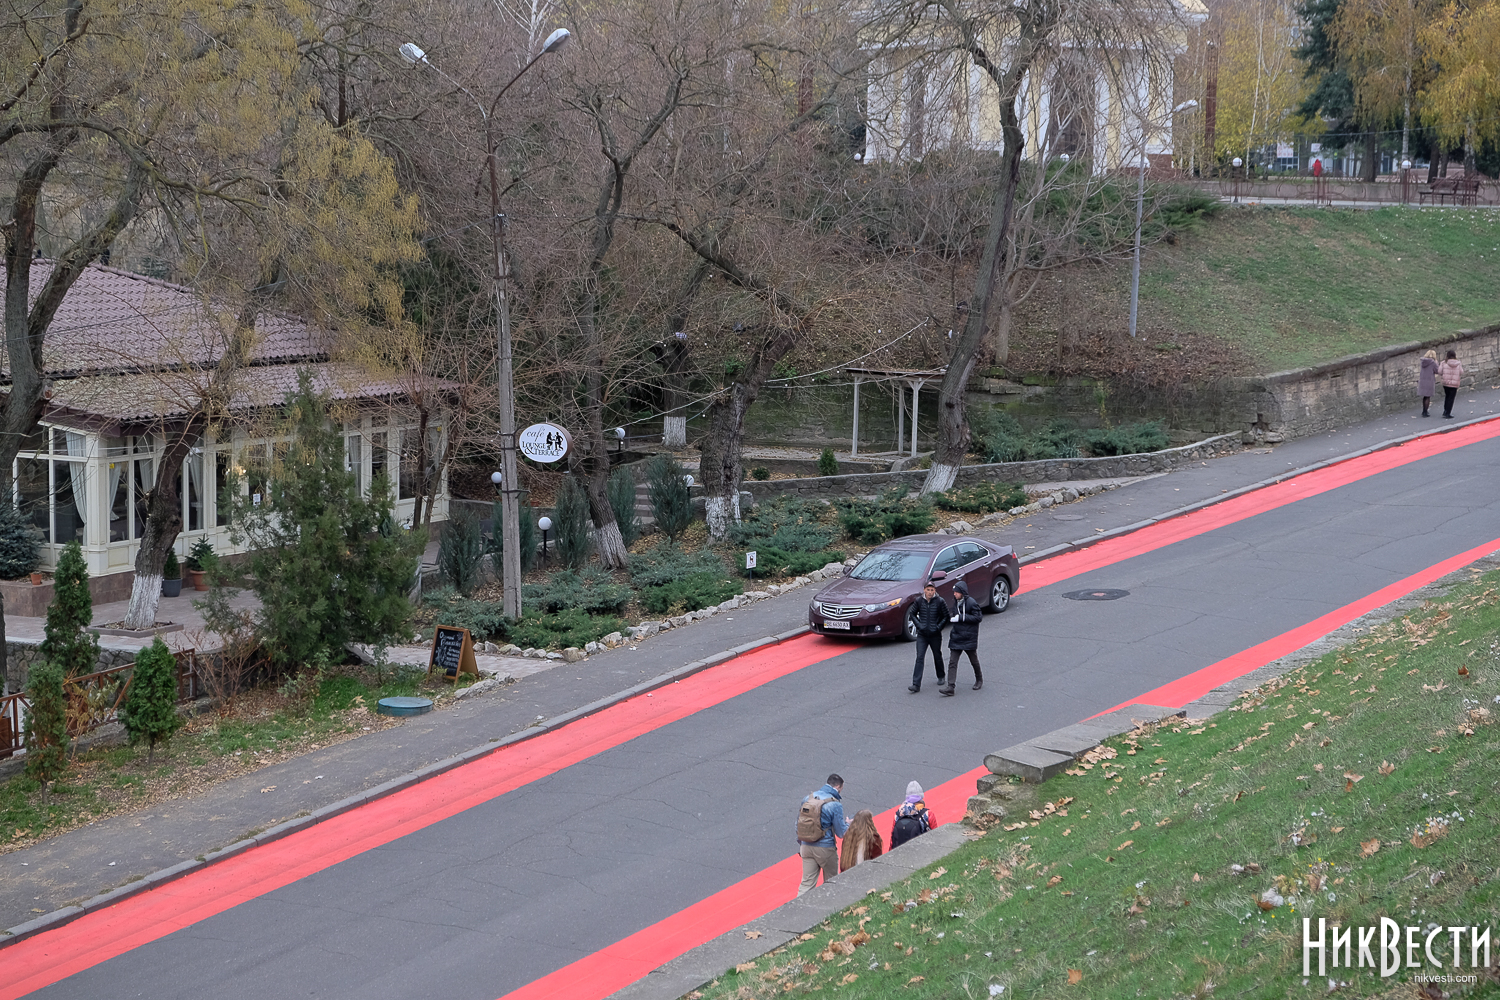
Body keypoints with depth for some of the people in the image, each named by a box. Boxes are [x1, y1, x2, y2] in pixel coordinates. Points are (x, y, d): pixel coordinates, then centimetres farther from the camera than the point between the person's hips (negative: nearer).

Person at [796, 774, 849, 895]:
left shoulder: (808, 798, 2)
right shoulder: (835, 804, -14)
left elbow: (798, 823, 9)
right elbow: (840, 832, -8)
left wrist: (800, 845, 19)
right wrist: (847, 824, 14)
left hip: (806, 847, 4)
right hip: (825, 849, -4)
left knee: (807, 883, 6)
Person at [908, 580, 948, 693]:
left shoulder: (940, 602, -7)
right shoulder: (918, 601, -2)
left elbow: (946, 617, 0)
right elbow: (913, 614, 10)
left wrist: (938, 627, -10)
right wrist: (919, 625, -4)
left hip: (935, 635, 0)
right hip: (922, 635, 0)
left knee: (937, 656, 16)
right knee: (920, 658, -9)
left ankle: (940, 677, 40)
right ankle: (916, 685, -14)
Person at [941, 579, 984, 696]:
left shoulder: (971, 602, -14)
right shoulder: (956, 602, 8)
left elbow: (978, 617, -18)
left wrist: (961, 617, -22)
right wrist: (950, 617, 1)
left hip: (969, 637, -6)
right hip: (956, 637, 6)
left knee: (974, 660, 14)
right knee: (952, 662, -5)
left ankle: (979, 679, 40)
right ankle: (950, 688, -10)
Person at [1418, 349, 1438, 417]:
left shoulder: (1423, 361, 4)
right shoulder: (1433, 362, -14)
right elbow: (1436, 371, -6)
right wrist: (1436, 363, 6)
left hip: (1422, 380, 6)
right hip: (1429, 381, -6)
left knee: (1425, 396, 19)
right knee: (1428, 397, 2)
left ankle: (1424, 411, 27)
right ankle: (1425, 412, 2)